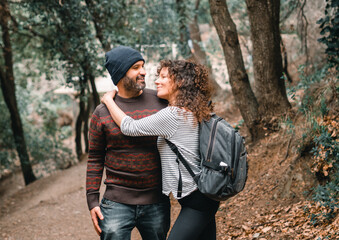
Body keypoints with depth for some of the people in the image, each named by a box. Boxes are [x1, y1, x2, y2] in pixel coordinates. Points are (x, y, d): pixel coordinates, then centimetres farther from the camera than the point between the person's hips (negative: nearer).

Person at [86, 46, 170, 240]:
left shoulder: (161, 101, 0)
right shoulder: (102, 112, -1)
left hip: (156, 203, 2)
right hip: (116, 204, -1)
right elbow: (95, 159, 5)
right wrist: (92, 200, 1)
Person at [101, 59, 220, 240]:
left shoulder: (173, 115, -19)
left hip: (196, 201, -10)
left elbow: (129, 127, -13)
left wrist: (108, 100, 1)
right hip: (203, 197, 10)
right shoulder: (192, 113, 10)